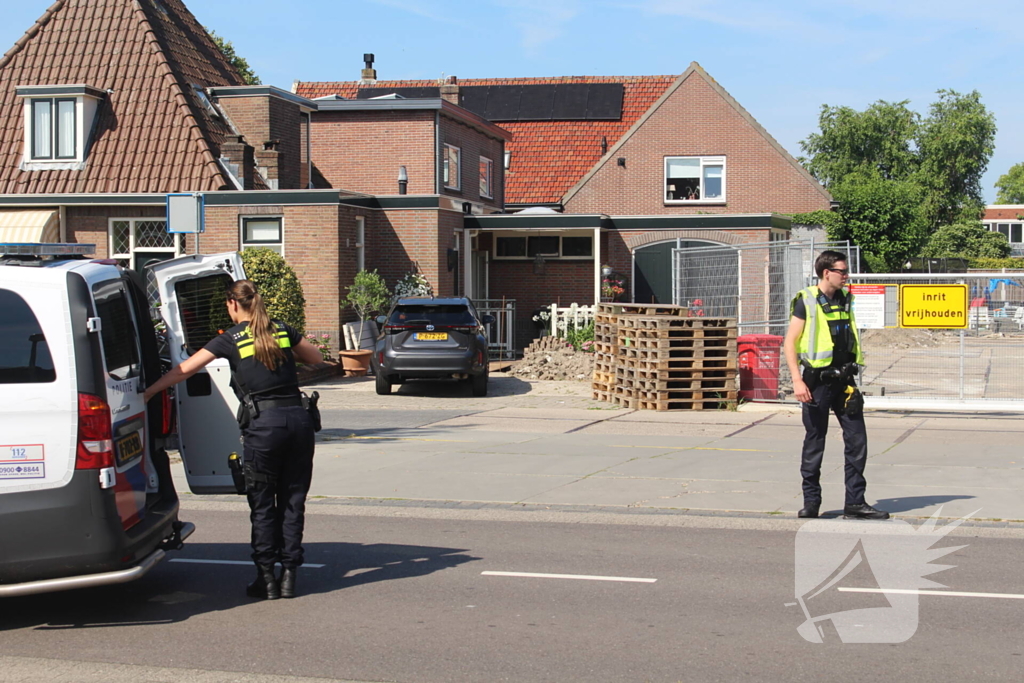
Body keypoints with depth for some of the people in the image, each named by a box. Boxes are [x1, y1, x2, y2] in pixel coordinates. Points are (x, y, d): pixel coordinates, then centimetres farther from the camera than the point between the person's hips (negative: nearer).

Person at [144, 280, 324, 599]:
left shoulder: (230, 339, 1)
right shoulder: (282, 330, 11)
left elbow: (184, 370, 2)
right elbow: (316, 357, 25)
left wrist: (147, 393, 11)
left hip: (263, 424, -3)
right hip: (298, 418, 4)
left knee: (262, 504, 7)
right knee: (292, 501, 10)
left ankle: (266, 577, 8)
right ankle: (289, 575, 12)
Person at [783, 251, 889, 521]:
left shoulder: (846, 299, 12)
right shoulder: (806, 302, -6)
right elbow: (790, 342, -9)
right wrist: (797, 380, -17)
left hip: (844, 380, 6)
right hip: (818, 382, -6)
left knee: (857, 440, 1)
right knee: (814, 442, 3)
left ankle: (855, 503, 7)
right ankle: (811, 501, 13)